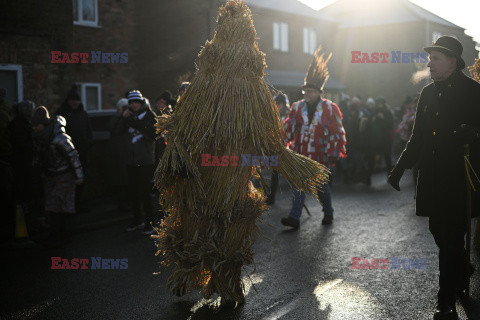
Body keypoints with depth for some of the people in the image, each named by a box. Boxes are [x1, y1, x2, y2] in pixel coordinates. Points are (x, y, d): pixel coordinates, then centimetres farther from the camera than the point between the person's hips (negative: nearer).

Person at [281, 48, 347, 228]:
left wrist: (335, 153, -5)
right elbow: (288, 129, 10)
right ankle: (295, 218, -8)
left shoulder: (330, 108, -1)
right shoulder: (298, 107, 7)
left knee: (322, 186, 7)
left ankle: (328, 214, 30)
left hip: (321, 156, -2)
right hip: (301, 155, 2)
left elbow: (337, 132, 0)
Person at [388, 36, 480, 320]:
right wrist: (401, 167, 18)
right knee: (440, 232, 12)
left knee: (451, 237, -4)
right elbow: (418, 138, 20)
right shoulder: (428, 93, 14)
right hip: (432, 178, 6)